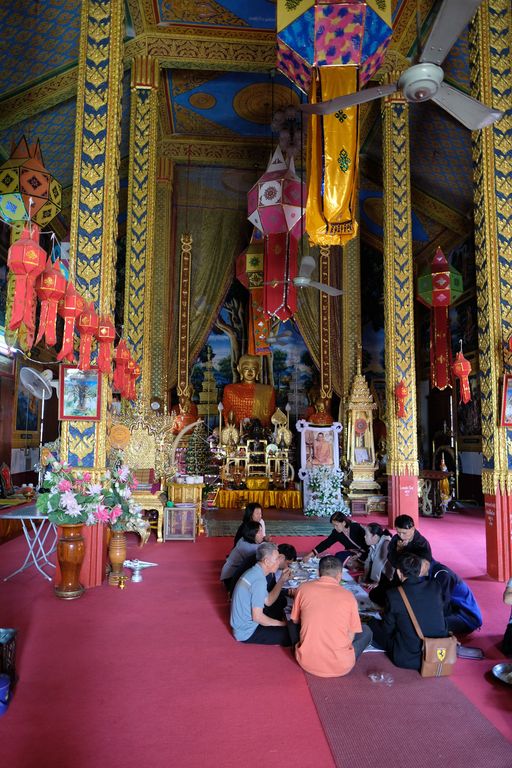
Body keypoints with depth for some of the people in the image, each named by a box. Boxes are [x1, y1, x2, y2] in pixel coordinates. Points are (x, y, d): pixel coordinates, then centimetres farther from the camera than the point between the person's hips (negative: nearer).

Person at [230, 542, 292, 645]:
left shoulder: (253, 572, 4)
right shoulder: (259, 581, -26)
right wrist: (281, 624, -12)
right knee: (292, 635, -13)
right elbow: (257, 617, -25)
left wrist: (282, 580, 6)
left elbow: (268, 601, 11)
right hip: (247, 632, -9)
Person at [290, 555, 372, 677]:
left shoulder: (304, 588, -3)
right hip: (340, 667, -1)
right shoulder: (348, 596, -6)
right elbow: (351, 636, 4)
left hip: (307, 662, 2)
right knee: (366, 631, 22)